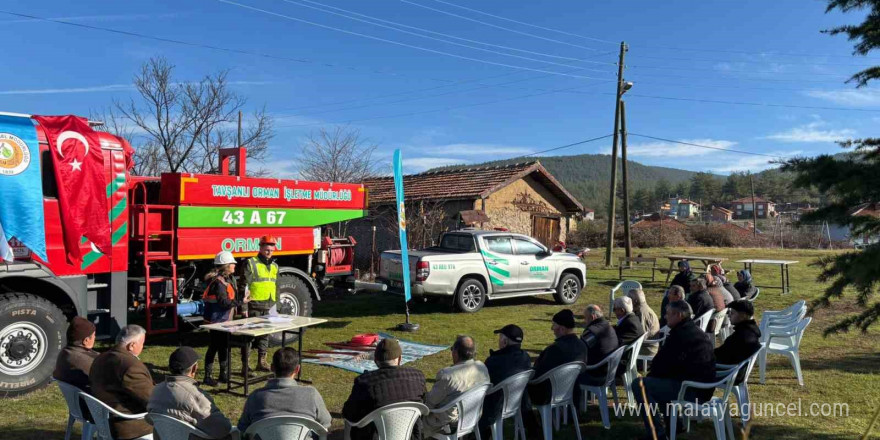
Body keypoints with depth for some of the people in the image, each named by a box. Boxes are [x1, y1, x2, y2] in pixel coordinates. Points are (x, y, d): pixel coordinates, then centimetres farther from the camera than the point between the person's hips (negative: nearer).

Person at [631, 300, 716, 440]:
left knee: (639, 384, -12)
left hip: (692, 391, -10)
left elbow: (662, 363, -13)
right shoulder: (698, 332, 17)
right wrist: (653, 374, 17)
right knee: (659, 380, 30)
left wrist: (651, 374, 8)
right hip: (704, 387, 10)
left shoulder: (679, 334, -14)